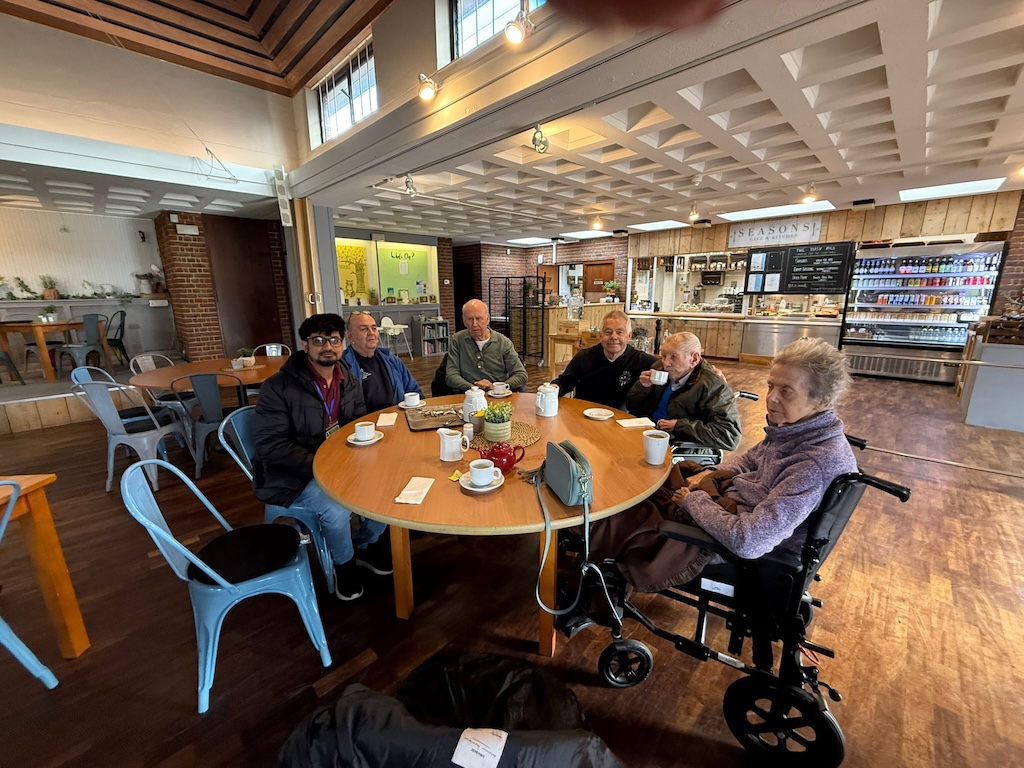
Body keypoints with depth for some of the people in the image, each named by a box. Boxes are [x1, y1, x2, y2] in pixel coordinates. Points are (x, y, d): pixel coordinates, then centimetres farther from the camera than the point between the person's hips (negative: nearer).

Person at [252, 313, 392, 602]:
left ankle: (365, 546, 16)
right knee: (336, 511, -29)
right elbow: (270, 446, -17)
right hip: (294, 475, -5)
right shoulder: (278, 387, -14)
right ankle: (344, 563, 6)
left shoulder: (350, 382, 3)